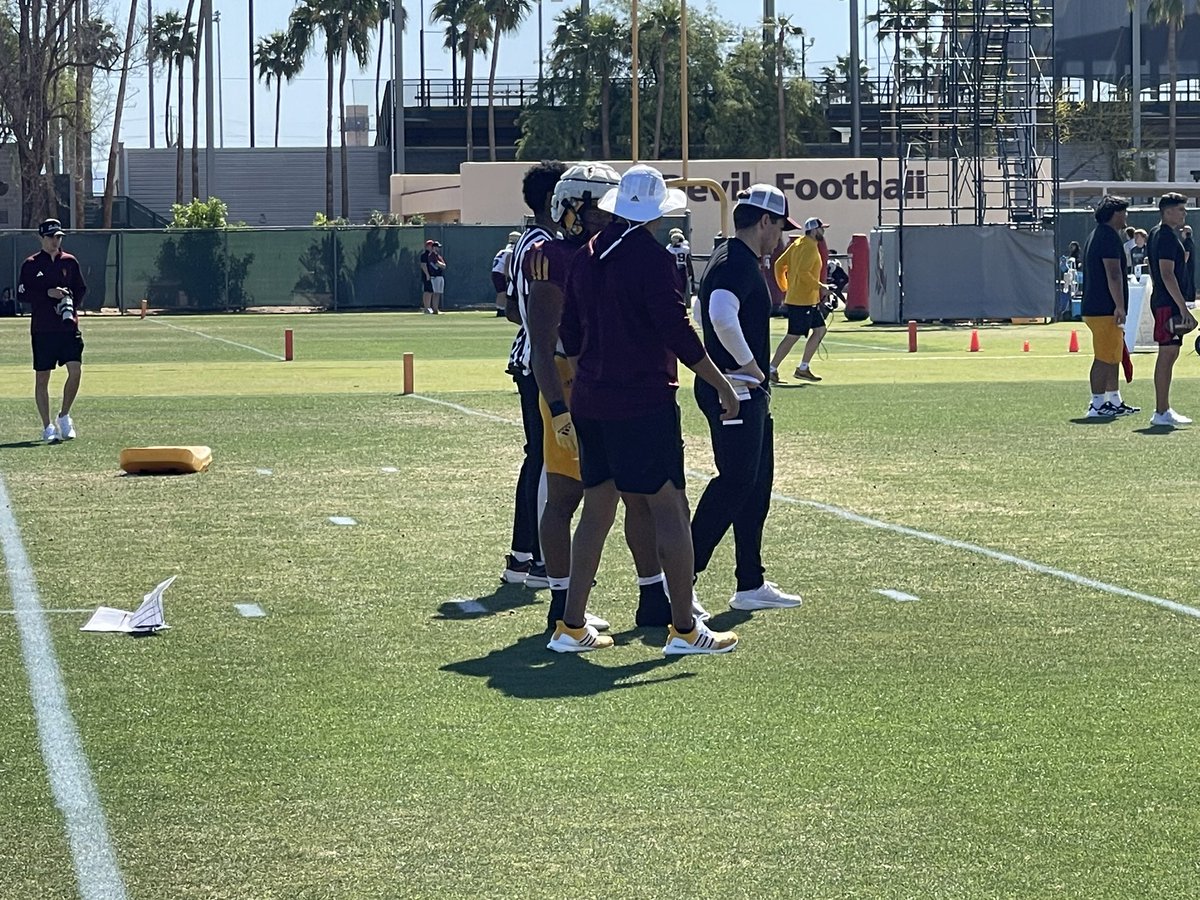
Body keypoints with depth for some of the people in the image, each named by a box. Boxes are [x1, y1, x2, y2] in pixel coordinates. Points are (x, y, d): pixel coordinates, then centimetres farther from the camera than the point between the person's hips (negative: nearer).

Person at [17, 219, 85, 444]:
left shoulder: (69, 262, 10)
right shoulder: (31, 264, 1)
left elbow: (81, 289, 14)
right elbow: (22, 293, -4)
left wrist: (72, 304, -4)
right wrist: (48, 293, -15)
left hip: (69, 327, 2)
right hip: (42, 330, -2)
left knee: (76, 370, -10)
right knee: (42, 378, 1)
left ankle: (64, 416, 10)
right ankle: (47, 427, 10)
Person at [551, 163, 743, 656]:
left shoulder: (587, 257, 9)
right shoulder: (651, 257, -13)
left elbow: (570, 335, 15)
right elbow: (678, 333, -15)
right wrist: (723, 386, -7)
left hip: (590, 401, 8)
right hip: (644, 403, -8)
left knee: (597, 509, 13)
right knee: (669, 509, -2)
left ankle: (571, 625, 13)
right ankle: (684, 628, 0)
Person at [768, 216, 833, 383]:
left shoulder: (797, 244, 12)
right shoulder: (810, 247, -16)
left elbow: (779, 265, 13)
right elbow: (803, 272, -26)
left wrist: (785, 288, 18)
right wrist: (820, 286, -16)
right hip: (802, 300, -10)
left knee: (820, 330, 13)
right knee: (793, 336, -5)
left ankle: (803, 369, 15)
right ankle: (772, 370, 0)